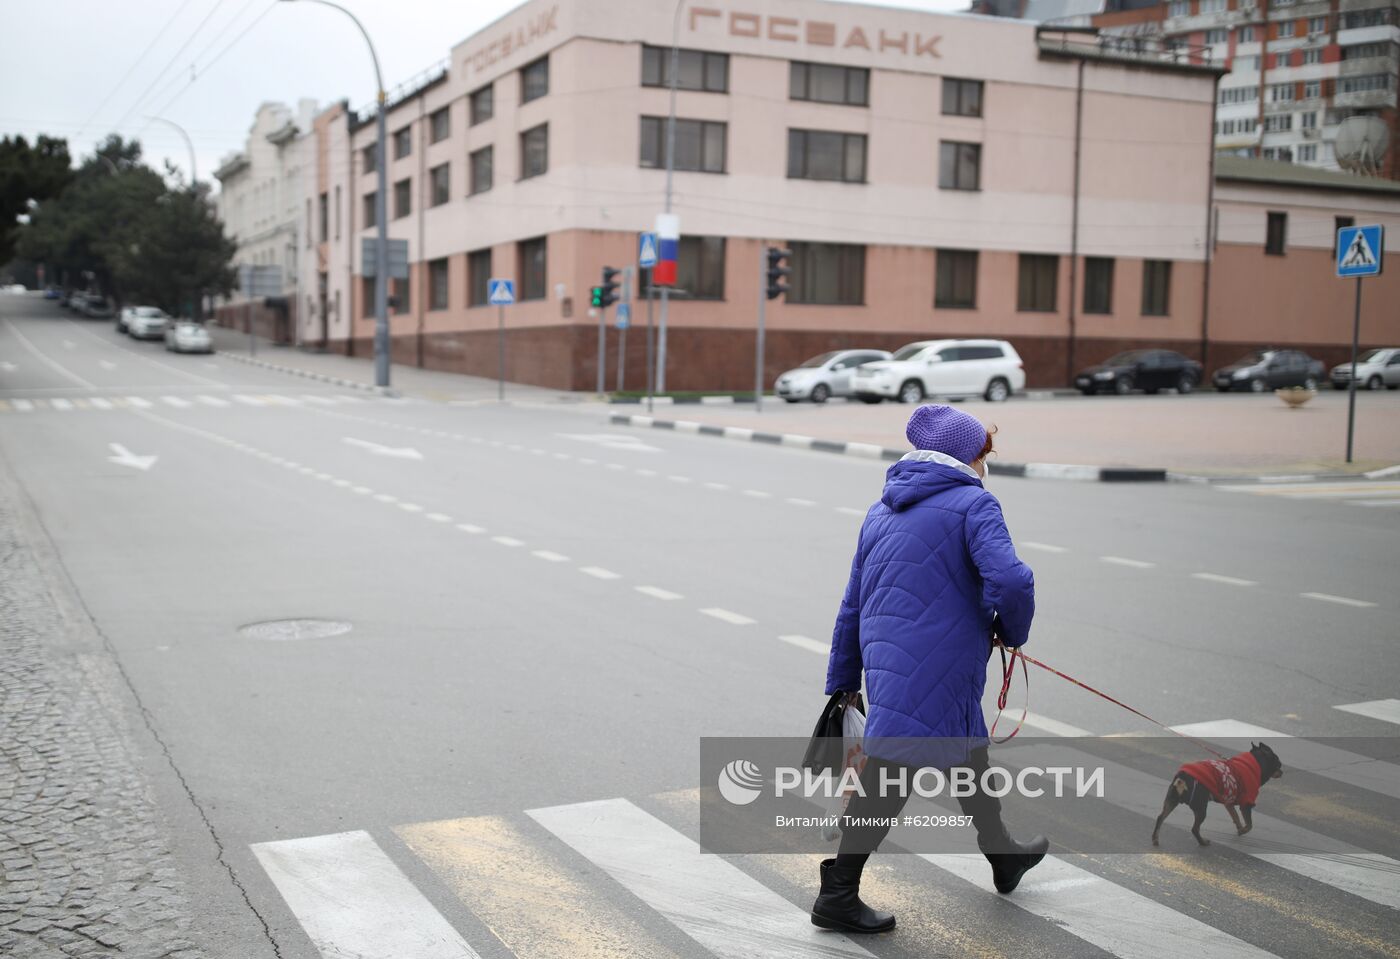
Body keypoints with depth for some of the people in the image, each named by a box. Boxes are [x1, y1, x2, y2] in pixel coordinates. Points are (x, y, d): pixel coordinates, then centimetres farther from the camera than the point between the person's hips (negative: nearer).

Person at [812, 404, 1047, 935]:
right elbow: (1010, 580, -23)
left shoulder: (882, 510, 15)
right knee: (890, 773, -1)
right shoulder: (973, 503, -7)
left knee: (968, 752, 21)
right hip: (931, 668, -8)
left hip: (886, 653, 8)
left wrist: (843, 683, 21)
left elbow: (853, 604, 17)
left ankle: (1002, 854, 37)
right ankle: (837, 895, 3)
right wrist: (1012, 631, -2)